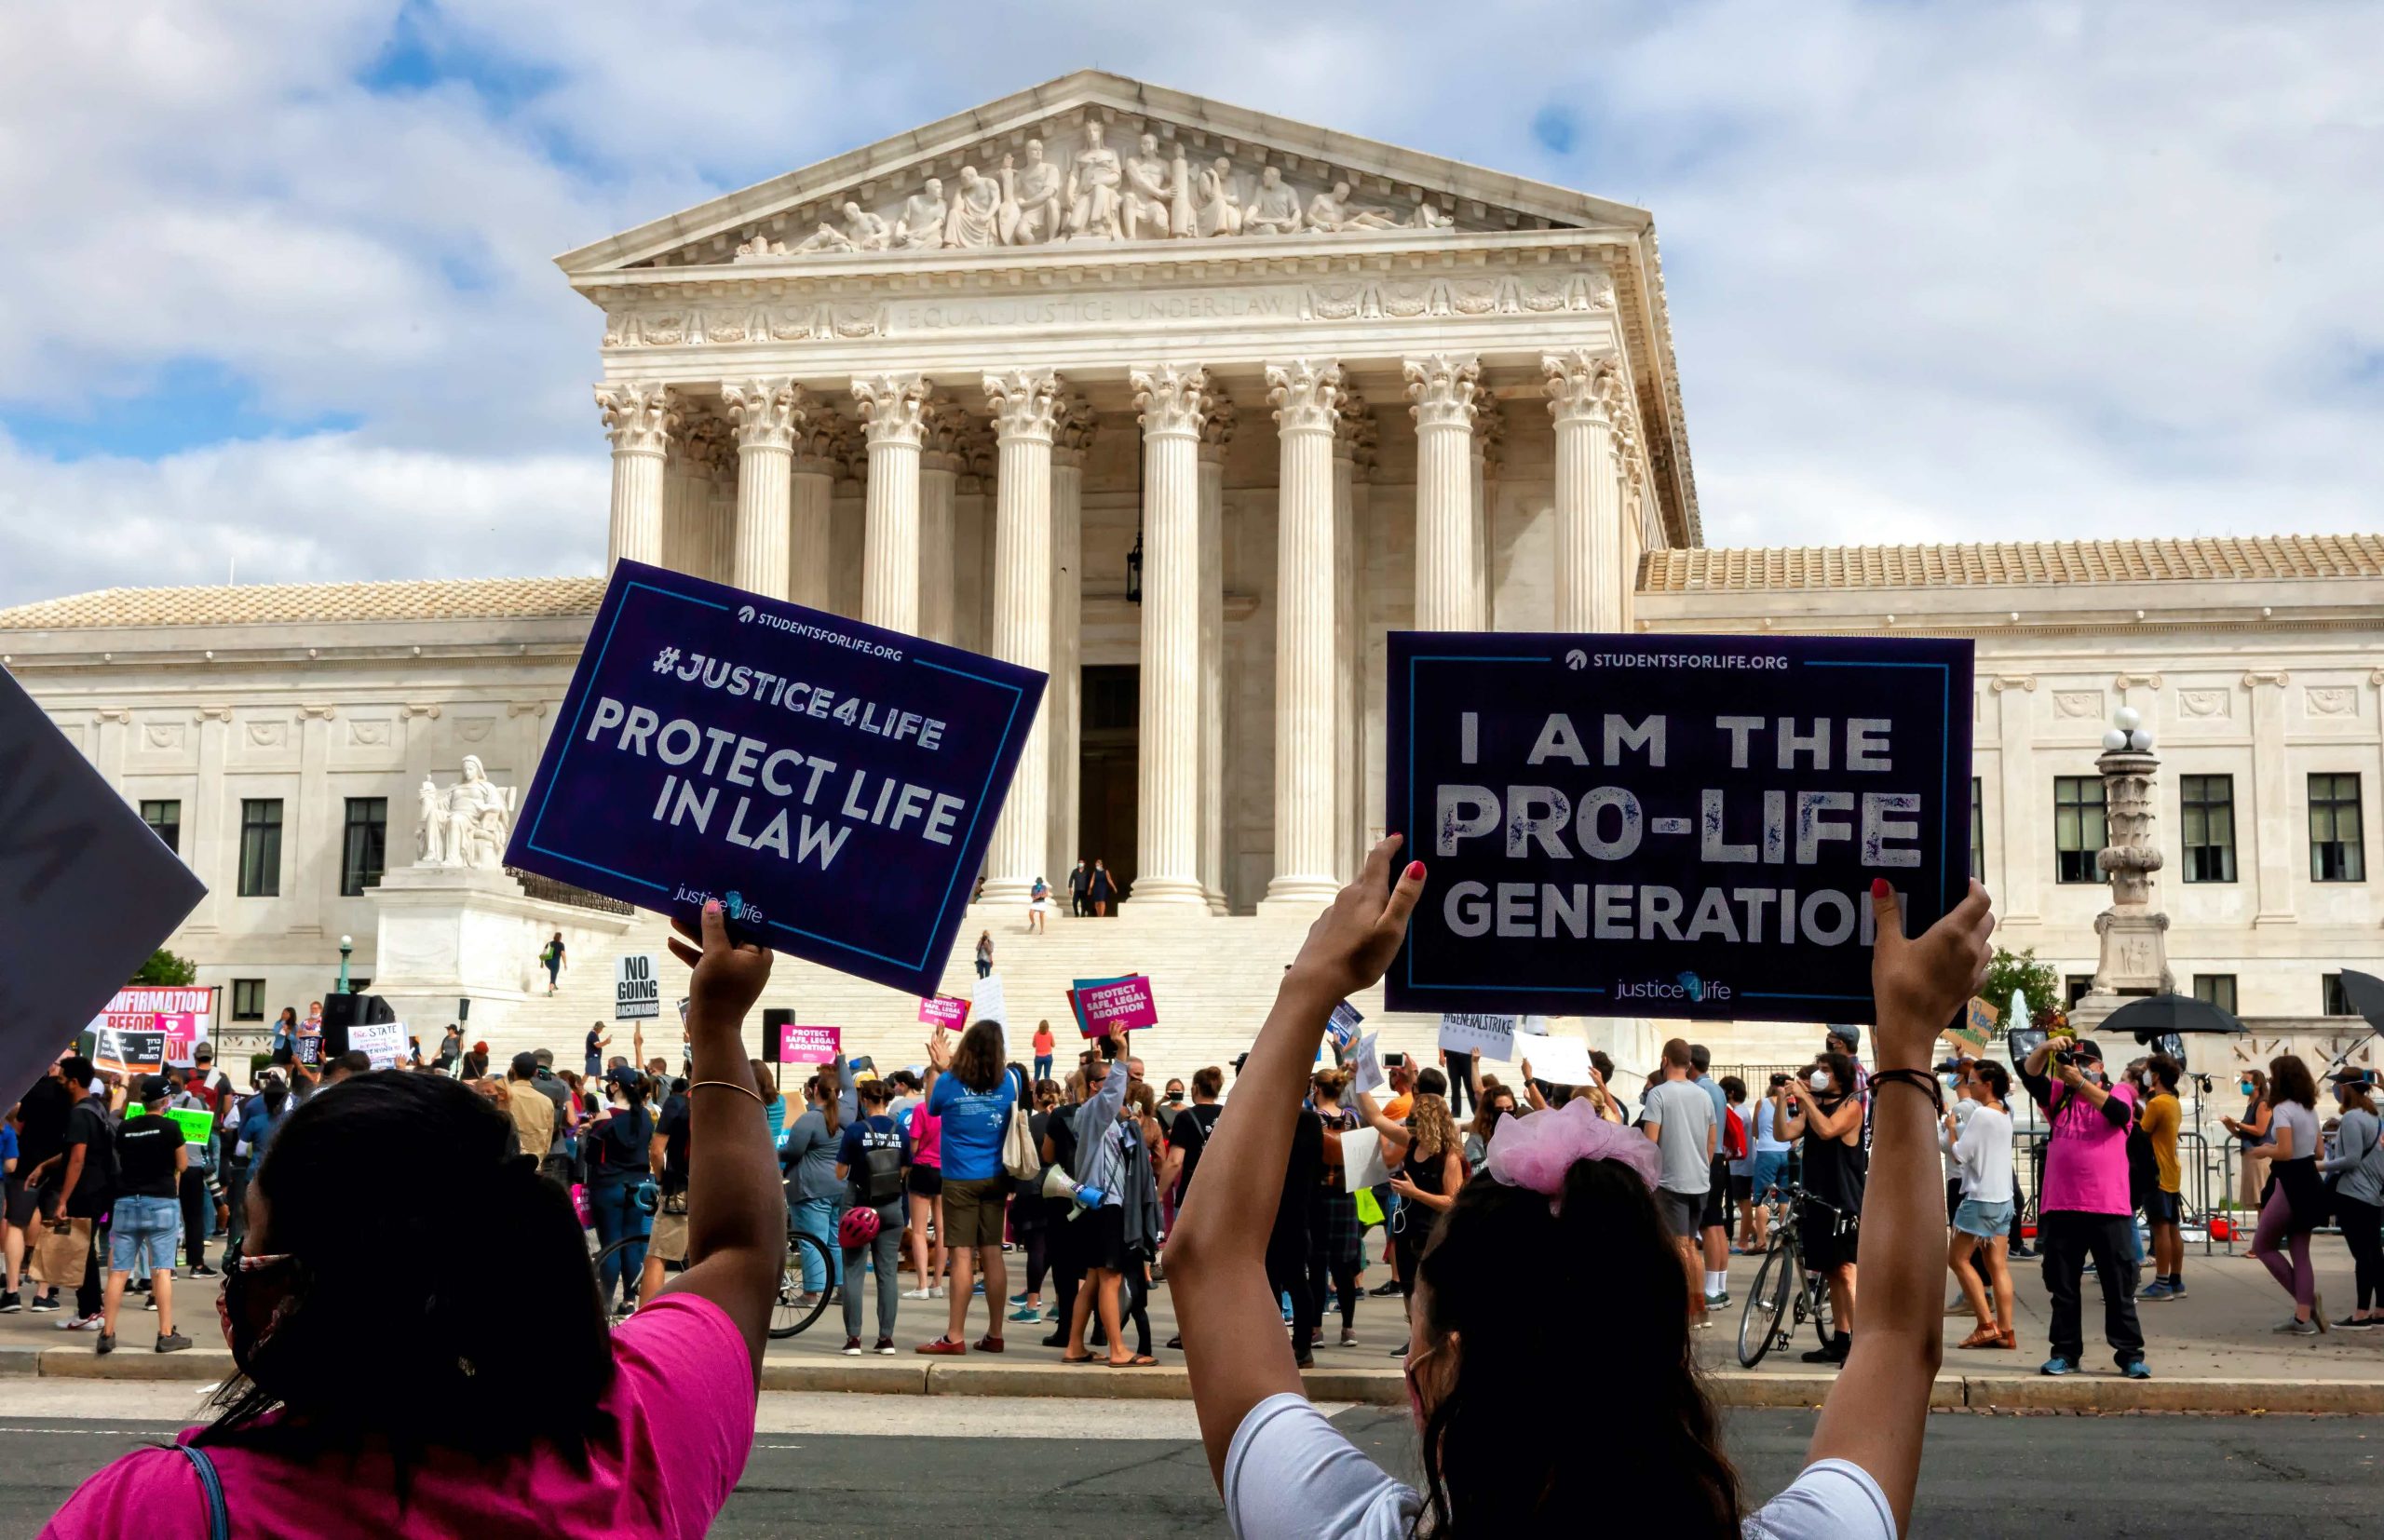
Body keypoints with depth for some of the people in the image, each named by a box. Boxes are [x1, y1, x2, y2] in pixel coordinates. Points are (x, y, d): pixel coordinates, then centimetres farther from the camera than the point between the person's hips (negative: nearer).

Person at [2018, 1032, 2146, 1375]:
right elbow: (2029, 1074, -2)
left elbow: (2119, 1113, -15)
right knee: (2063, 1287, 8)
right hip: (2061, 1208, 3)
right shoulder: (2058, 1095, 13)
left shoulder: (2118, 1093, 7)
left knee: (2119, 1286, 1)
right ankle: (2066, 1352, 16)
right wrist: (2045, 1049, -19)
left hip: (2110, 1209, -3)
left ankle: (2131, 1354, 7)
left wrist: (2082, 1083, -21)